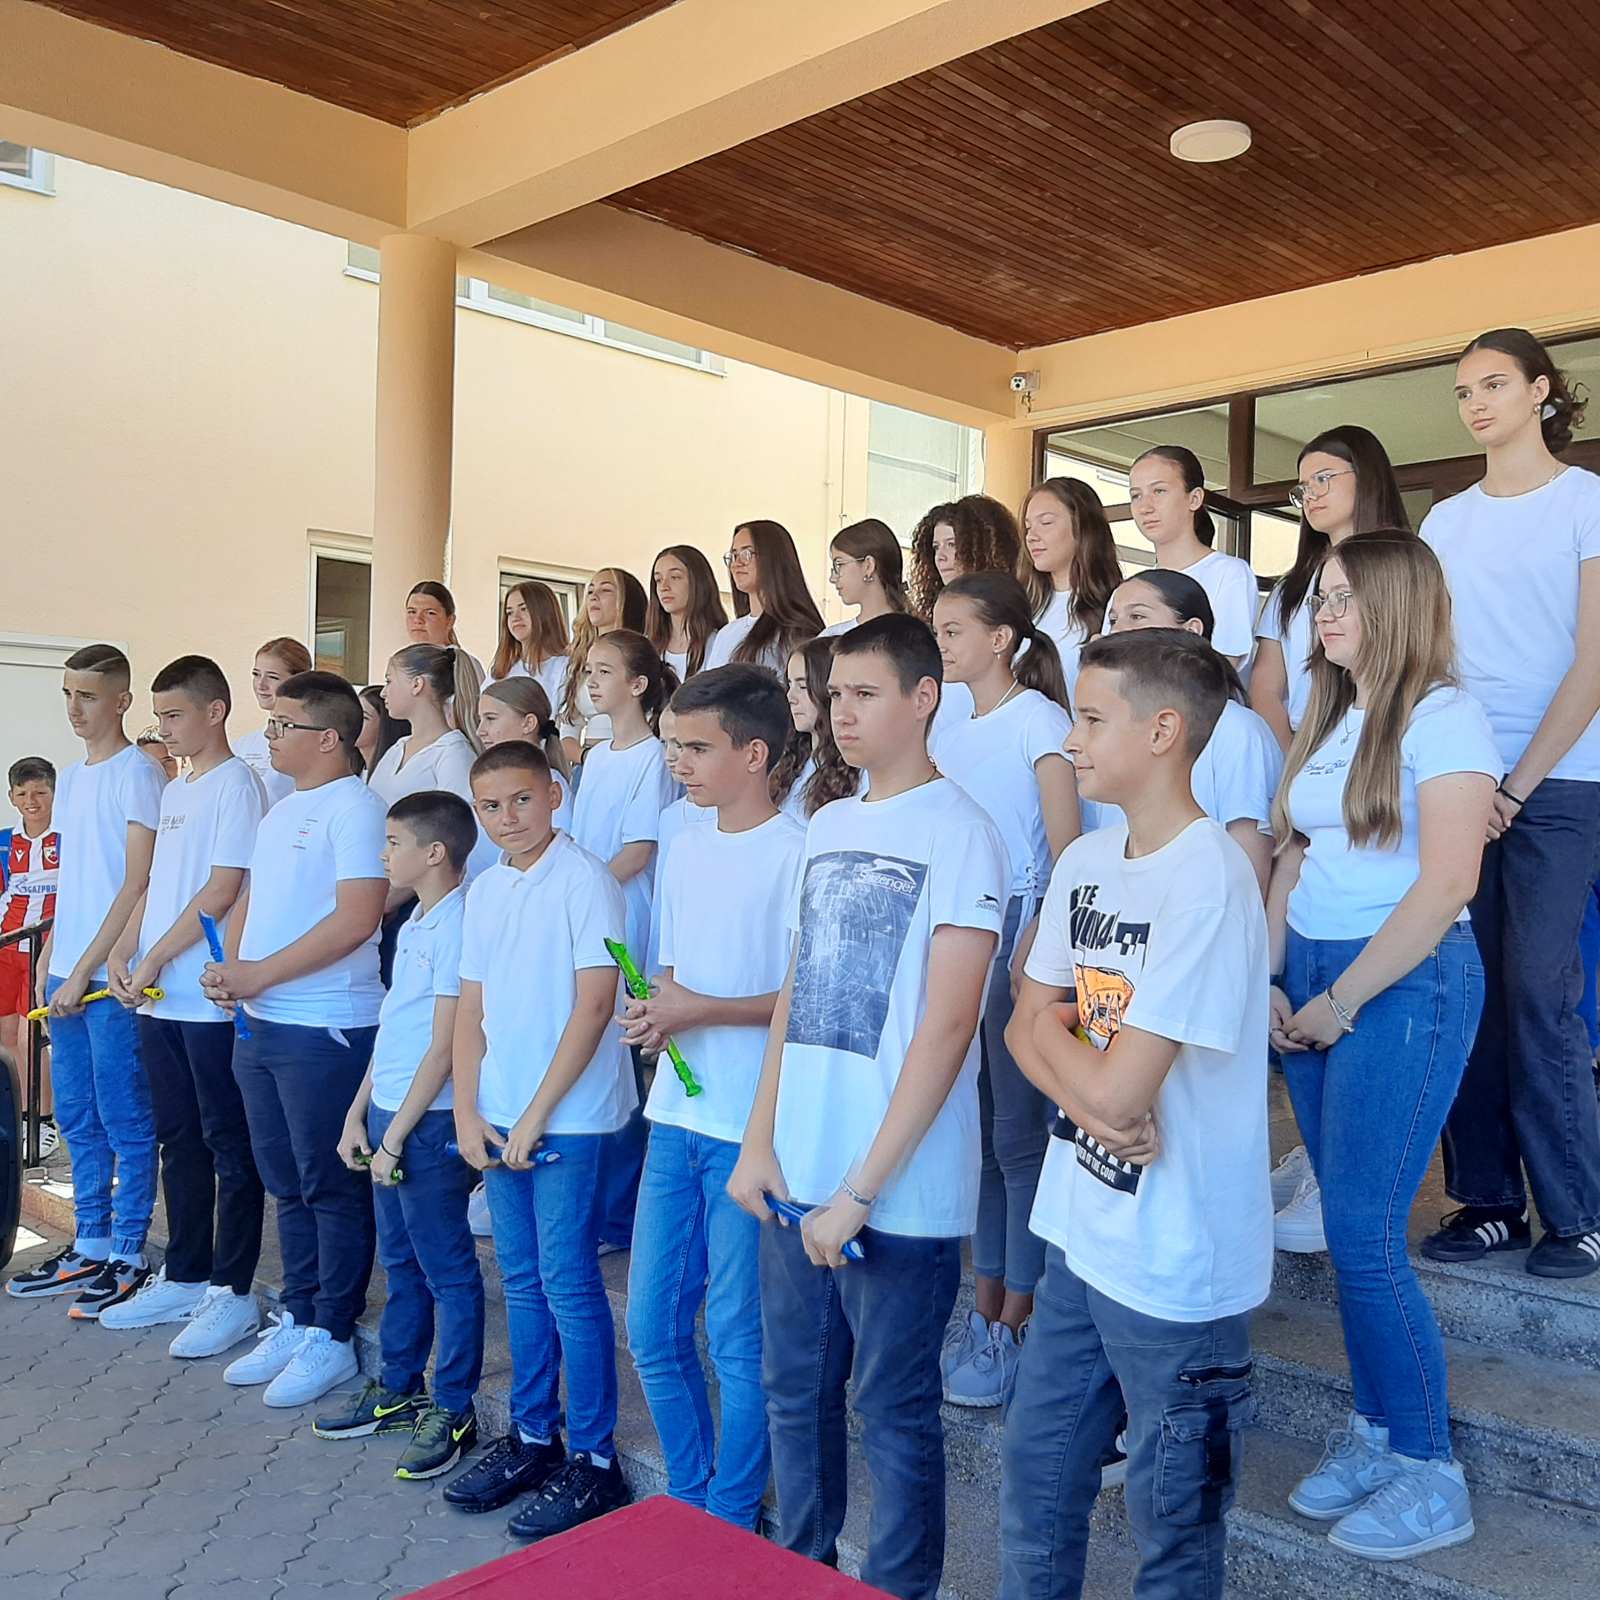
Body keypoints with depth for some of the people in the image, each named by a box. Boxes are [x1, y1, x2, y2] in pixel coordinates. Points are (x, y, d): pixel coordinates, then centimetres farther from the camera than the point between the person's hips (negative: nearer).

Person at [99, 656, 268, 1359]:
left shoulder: (237, 784, -9)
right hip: (159, 1000, 8)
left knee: (228, 1143, 1)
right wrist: (122, 953, 2)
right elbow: (156, 884, 17)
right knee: (179, 1140, 15)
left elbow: (222, 890, -16)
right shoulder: (173, 791, 16)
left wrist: (154, 960, -14)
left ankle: (234, 1292, 9)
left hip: (210, 998, -8)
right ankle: (183, 1279, 27)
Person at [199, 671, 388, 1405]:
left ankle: (332, 1336, 15)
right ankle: (297, 1318, 30)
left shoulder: (353, 807, -13)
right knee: (287, 1183, 17)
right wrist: (231, 969, 0)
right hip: (262, 1025, 9)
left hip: (326, 1028, -9)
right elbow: (251, 901, 19)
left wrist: (261, 974, -18)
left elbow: (357, 918, -21)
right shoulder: (279, 812, 15)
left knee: (331, 1187, 3)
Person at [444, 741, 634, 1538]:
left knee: (568, 1284, -1)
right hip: (498, 1120, 7)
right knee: (522, 1282, 15)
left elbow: (595, 1003, -15)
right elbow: (471, 1007, 12)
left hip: (567, 1118, -6)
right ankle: (531, 1435, 29)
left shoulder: (584, 880, -10)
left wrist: (536, 1115, -14)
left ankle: (593, 1460, 12)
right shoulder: (484, 891, 10)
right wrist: (467, 1112, 2)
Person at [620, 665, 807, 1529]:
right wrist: (651, 1013, -3)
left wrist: (702, 1009, -17)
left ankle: (732, 1516, 26)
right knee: (652, 1328, 14)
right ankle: (689, 1497, 34)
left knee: (738, 1338, 6)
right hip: (676, 1117, 7)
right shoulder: (684, 851, 11)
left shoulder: (797, 854, -12)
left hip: (750, 1129, -7)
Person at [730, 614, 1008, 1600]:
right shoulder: (828, 826, 11)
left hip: (900, 1191, -6)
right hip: (796, 1176, 7)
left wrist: (862, 1188, -17)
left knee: (894, 1409, 9)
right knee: (795, 1391, 18)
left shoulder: (958, 833, -11)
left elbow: (948, 1026, -16)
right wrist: (761, 1142, 5)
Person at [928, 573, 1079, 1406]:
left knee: (1018, 1129, -1)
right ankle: (985, 1302, 23)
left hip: (1015, 924, -7)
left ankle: (1018, 1320, 11)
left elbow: (1066, 846, -10)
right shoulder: (949, 730, 14)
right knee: (970, 1122, 11)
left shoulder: (1038, 719, -6)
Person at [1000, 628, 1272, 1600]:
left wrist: (1057, 1028, -6)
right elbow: (1027, 1026, 5)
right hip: (1081, 1234, 7)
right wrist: (1086, 1087, -15)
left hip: (1177, 1263, -7)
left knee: (1174, 1522, 14)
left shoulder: (1208, 880, -22)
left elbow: (1119, 1089, -25)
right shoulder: (1085, 862, 3)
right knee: (1036, 1482, 21)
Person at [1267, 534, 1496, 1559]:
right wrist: (1271, 981, 2)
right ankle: (1373, 1432, 24)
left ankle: (1430, 1474, 10)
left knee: (1363, 1234, -6)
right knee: (1350, 1227, 10)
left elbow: (1445, 885, -16)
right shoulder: (1329, 722, 15)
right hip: (1312, 981, 7)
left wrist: (1341, 1002, -13)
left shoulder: (1443, 717, -8)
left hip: (1405, 982, -7)